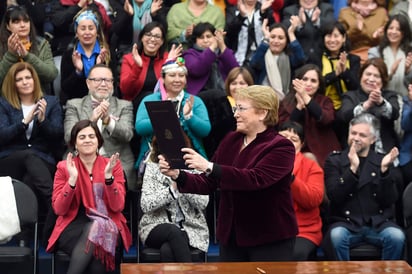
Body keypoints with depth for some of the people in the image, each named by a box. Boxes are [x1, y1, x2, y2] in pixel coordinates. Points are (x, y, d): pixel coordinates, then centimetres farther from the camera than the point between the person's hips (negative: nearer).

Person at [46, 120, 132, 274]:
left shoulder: (113, 165, 6)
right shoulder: (64, 167, 6)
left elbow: (117, 207, -4)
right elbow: (59, 210, -3)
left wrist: (108, 176, -16)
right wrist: (72, 179, -15)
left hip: (108, 228, 1)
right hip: (73, 227, -1)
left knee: (96, 228, -37)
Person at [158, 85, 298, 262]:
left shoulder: (281, 147, -12)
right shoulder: (230, 141, 8)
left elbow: (255, 179, -29)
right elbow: (207, 183, 7)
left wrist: (209, 167, -35)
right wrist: (178, 176, -12)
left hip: (271, 240, -6)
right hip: (231, 237, 6)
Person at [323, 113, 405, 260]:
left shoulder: (383, 161, 11)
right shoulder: (335, 160, 8)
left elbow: (389, 201, 1)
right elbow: (334, 196, -6)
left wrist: (384, 169, -12)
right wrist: (353, 168, -17)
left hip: (379, 223, 1)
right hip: (346, 223, -1)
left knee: (397, 237, -30)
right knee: (336, 236, -34)